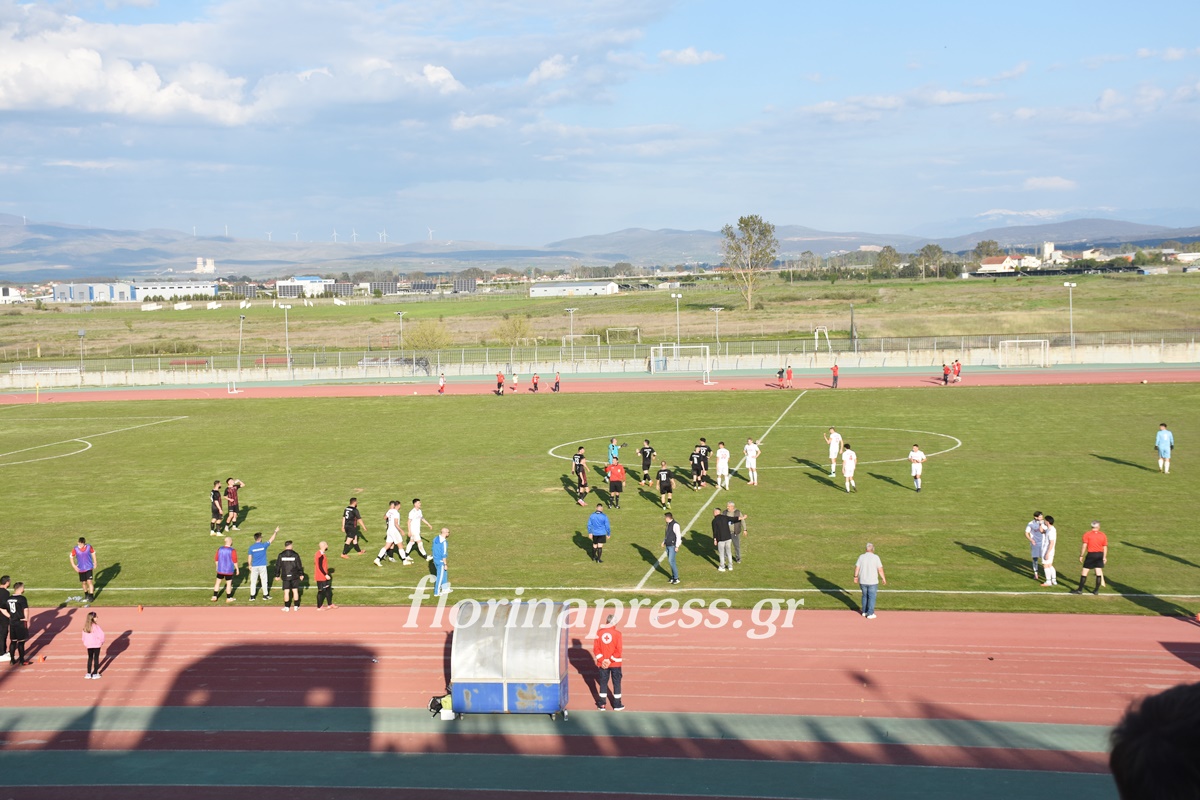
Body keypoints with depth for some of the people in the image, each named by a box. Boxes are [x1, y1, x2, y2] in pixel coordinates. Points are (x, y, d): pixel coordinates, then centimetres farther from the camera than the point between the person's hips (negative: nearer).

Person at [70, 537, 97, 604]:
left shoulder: (89, 547, -9)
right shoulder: (75, 549, -10)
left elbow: (93, 553, 7)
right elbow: (71, 556, 3)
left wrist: (95, 563, 8)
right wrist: (74, 566, -3)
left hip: (89, 567, -1)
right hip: (81, 569, 1)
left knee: (89, 581, -11)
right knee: (83, 583, 10)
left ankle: (91, 596, -5)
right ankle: (86, 595, 32)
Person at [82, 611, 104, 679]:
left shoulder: (86, 627, -4)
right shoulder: (96, 626, -19)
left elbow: (84, 635, 2)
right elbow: (101, 634, -19)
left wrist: (85, 643, 14)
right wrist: (101, 641, -1)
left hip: (89, 645, 5)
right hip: (96, 645, -5)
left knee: (90, 658, 16)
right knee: (96, 658, 6)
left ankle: (88, 674, 18)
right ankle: (95, 674, 9)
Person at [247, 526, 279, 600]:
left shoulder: (251, 547, -3)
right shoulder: (263, 545, -7)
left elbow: (249, 558, -1)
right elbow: (271, 540, 6)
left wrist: (249, 565, 12)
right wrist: (275, 532, 19)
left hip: (254, 566, 1)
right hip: (262, 566, -1)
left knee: (253, 581, 7)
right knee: (264, 580, 9)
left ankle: (252, 596, 7)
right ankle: (265, 595, 14)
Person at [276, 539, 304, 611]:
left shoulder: (281, 555, -2)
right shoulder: (295, 554, -4)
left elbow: (277, 566, 1)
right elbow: (299, 566, 0)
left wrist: (277, 575, 10)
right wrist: (301, 574, 10)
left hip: (285, 577, 0)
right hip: (294, 576, 0)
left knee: (286, 592, 4)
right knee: (295, 591, 8)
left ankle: (287, 607, 7)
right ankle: (296, 606, 11)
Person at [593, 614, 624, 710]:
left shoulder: (599, 632, -3)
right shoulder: (617, 633, -12)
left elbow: (596, 648, -5)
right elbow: (618, 650, -15)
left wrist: (601, 660, -5)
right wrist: (611, 659, -9)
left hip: (602, 663, 2)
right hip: (615, 663, -2)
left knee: (603, 683, 12)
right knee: (616, 683, 9)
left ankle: (602, 705, 15)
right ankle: (617, 705, 12)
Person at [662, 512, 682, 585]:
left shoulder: (675, 525, -17)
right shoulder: (668, 524, 10)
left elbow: (678, 536, -18)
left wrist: (677, 546, -18)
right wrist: (664, 542, 16)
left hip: (672, 546, -9)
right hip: (668, 546, 9)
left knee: (671, 561, -11)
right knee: (670, 562, 11)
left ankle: (676, 578, -4)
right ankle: (673, 577, 19)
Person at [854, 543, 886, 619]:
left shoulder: (861, 557, -2)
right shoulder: (875, 557, -10)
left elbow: (857, 568, 1)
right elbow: (880, 570, -9)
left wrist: (856, 576, 16)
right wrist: (883, 578, 4)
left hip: (862, 581, 3)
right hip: (872, 581, -3)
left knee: (865, 596, 19)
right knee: (872, 597, 6)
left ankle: (864, 612, 25)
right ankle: (870, 614, 6)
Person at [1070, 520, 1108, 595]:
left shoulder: (1087, 534, -5)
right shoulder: (1103, 535, 4)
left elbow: (1084, 546, -10)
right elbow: (1105, 547, 6)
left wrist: (1081, 556, -4)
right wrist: (1104, 557, 15)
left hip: (1091, 554, -3)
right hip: (1100, 554, 3)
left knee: (1085, 572, 2)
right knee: (1099, 572, 9)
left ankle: (1080, 590, 3)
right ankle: (1096, 590, 12)